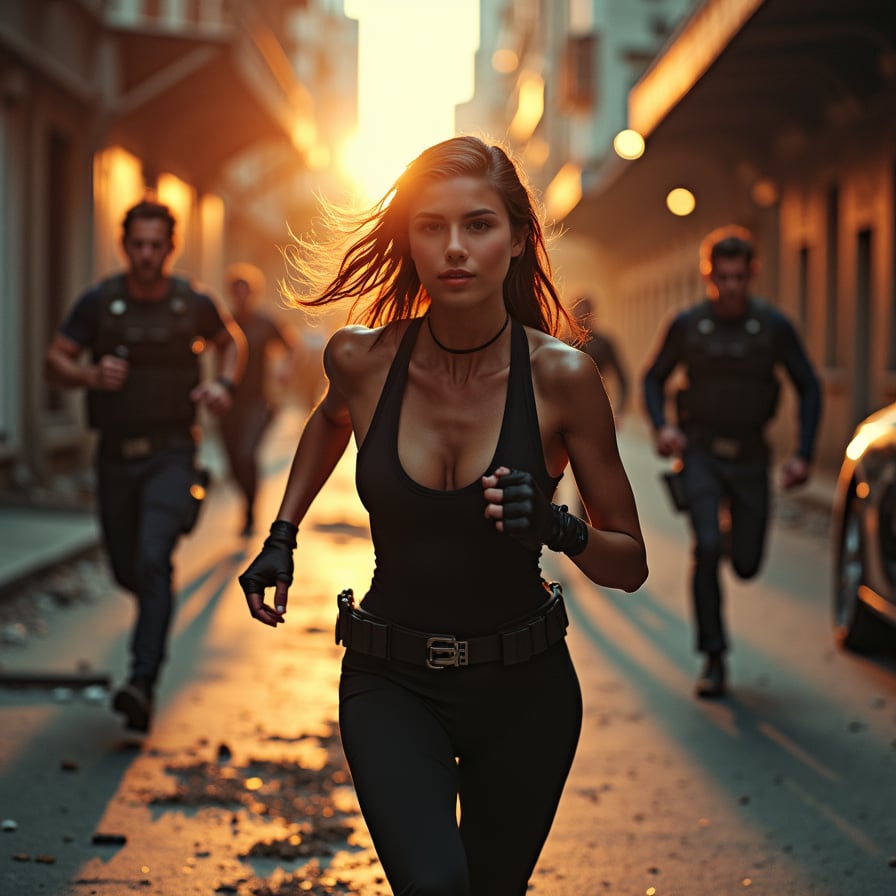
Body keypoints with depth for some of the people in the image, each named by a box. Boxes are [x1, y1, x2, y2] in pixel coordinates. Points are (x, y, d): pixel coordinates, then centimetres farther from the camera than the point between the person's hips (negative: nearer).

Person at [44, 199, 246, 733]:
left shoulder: (193, 304, -2)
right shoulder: (99, 303, -3)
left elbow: (232, 342, 17)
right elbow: (56, 363, 1)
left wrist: (225, 384, -3)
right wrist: (91, 375, -20)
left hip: (171, 453, -2)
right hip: (117, 454, 2)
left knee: (153, 560, -20)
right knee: (126, 570, 12)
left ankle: (143, 684, -23)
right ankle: (157, 607, 50)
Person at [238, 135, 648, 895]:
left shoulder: (560, 377, -15)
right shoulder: (363, 360, -10)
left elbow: (630, 565, -6)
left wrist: (556, 528, -25)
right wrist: (281, 537, 10)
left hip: (524, 688, 0)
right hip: (391, 685, 0)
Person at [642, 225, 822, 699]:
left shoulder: (774, 326, -4)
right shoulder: (686, 325, -4)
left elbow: (809, 388, 3)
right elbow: (653, 379, 9)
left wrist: (803, 453, -6)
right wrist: (661, 426, -10)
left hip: (750, 456, 1)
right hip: (700, 451, -1)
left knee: (747, 564, 1)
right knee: (707, 548, -18)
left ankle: (737, 533, 40)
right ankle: (713, 659, -8)